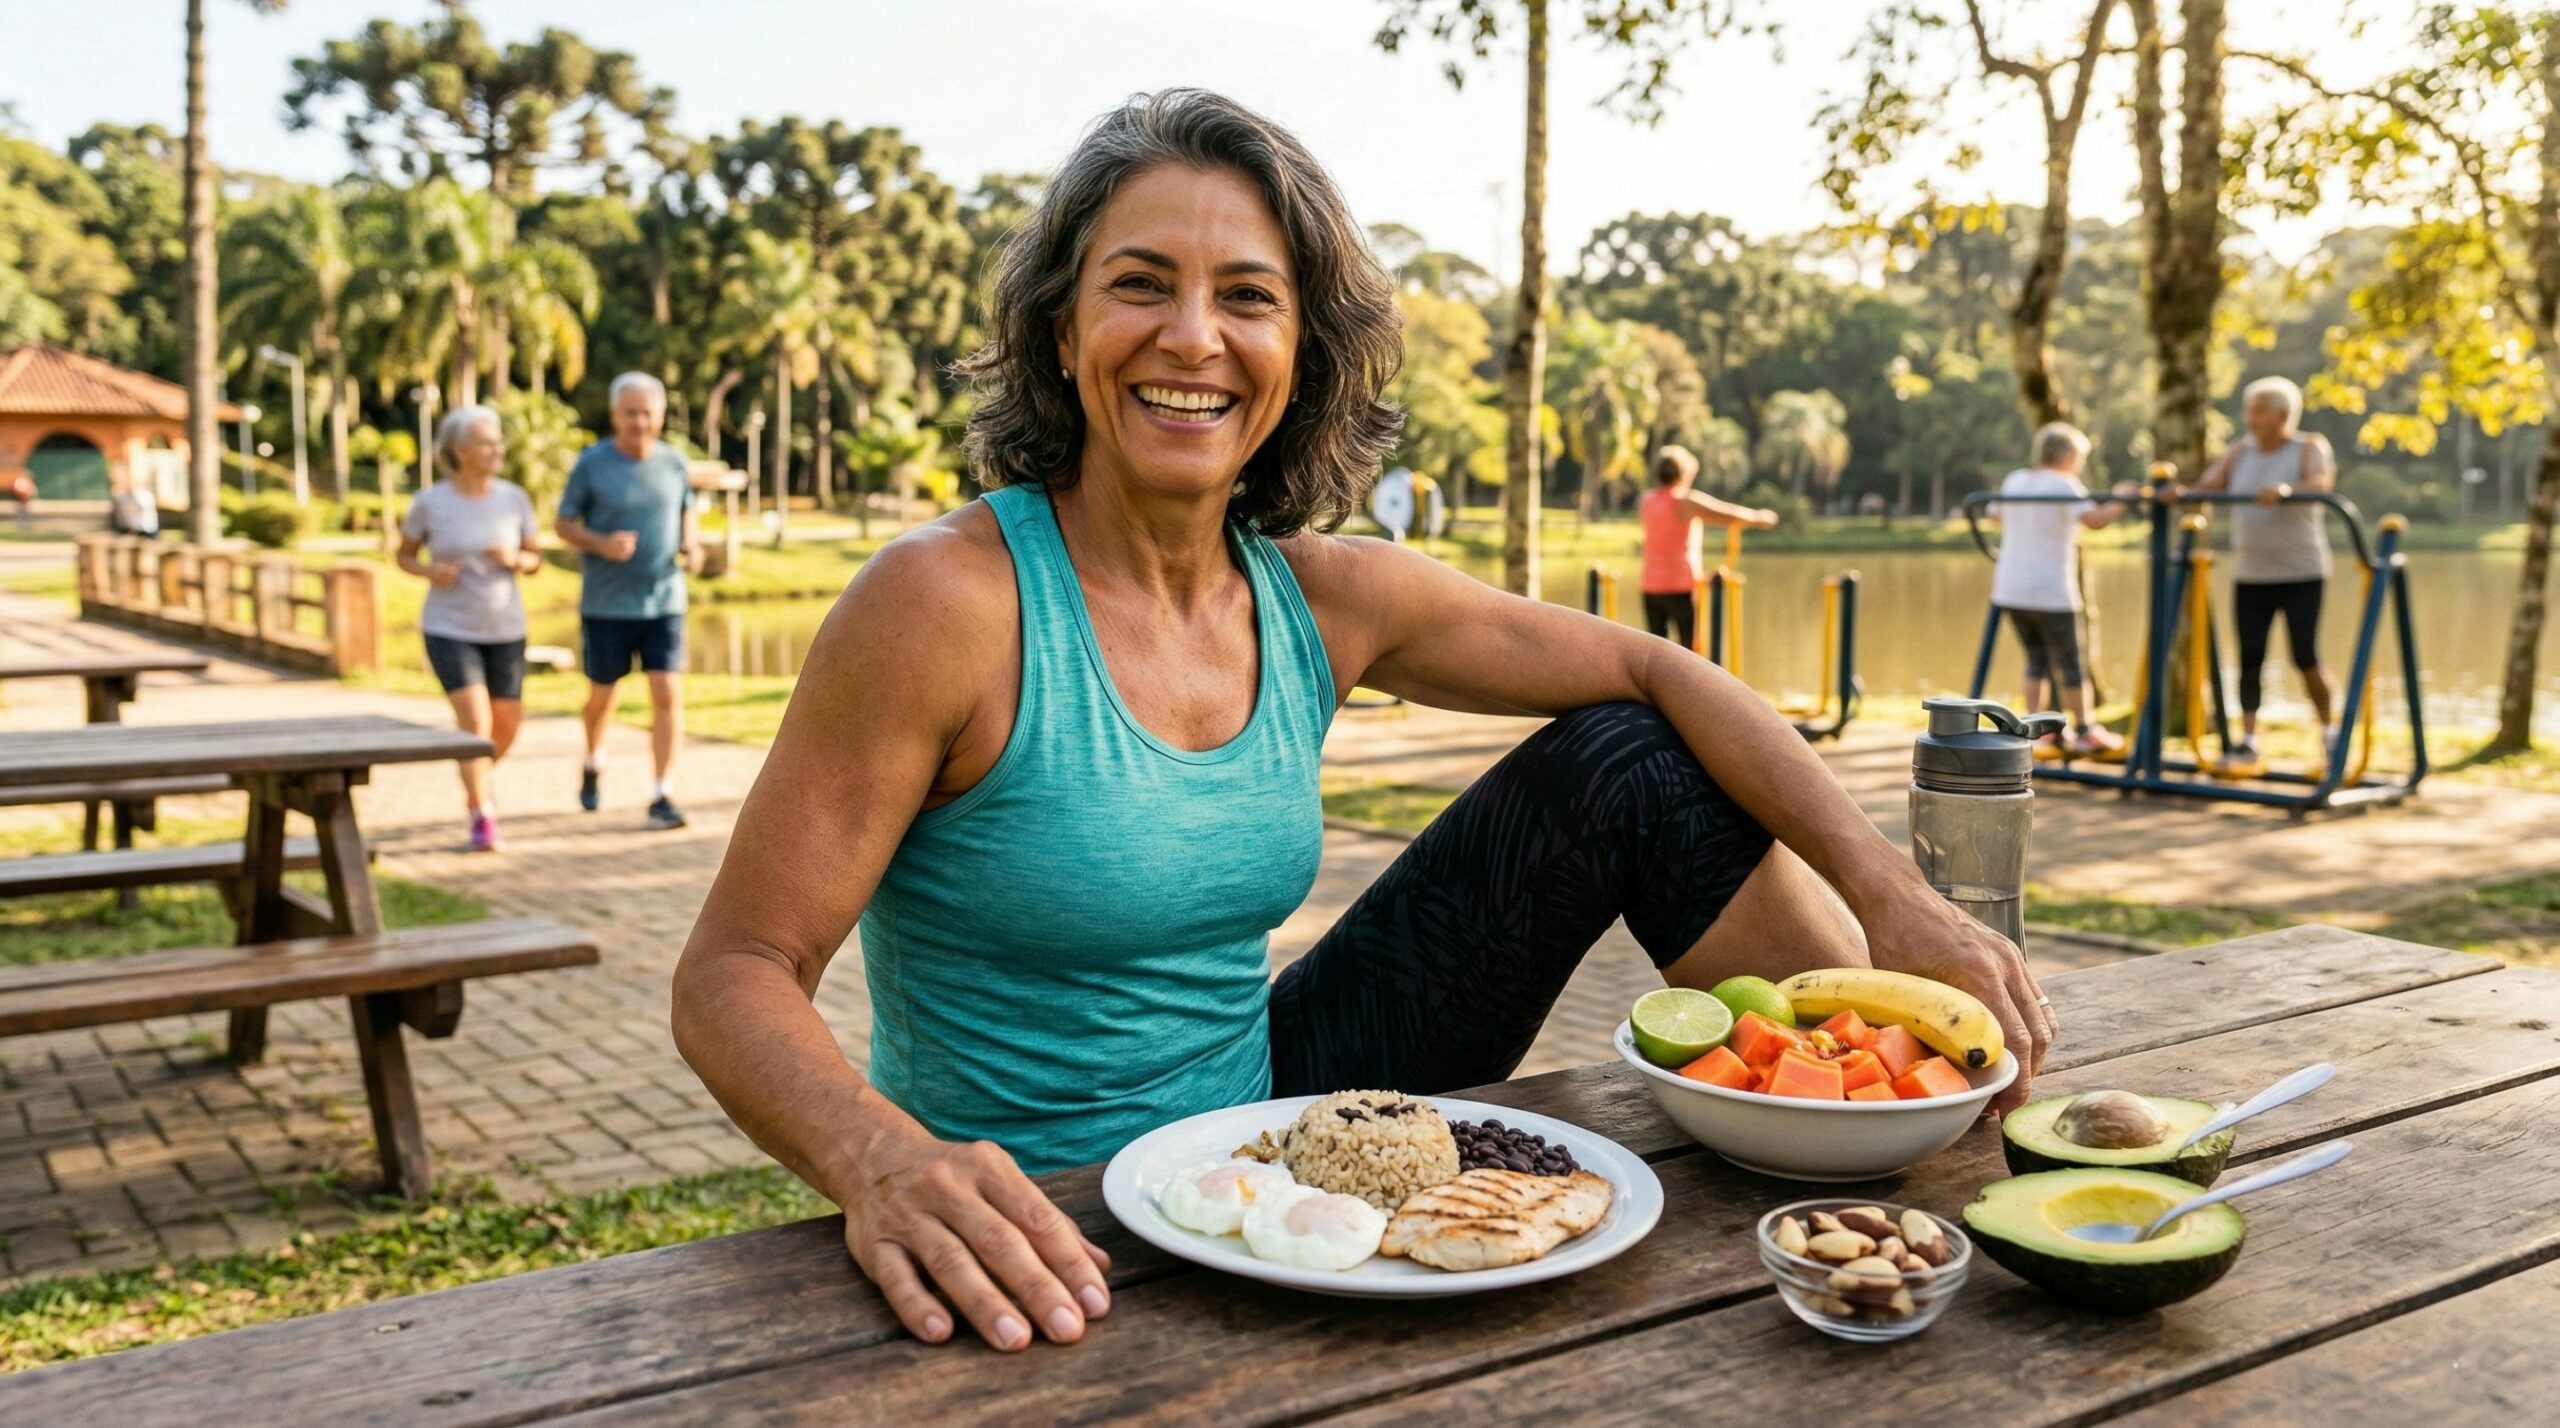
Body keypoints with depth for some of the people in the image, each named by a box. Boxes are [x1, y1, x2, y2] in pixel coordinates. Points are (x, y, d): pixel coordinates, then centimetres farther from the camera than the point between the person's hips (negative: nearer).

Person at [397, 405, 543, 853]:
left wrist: (513, 559, -18)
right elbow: (405, 555, 5)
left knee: (508, 723, 11)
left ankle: (483, 769, 46)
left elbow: (535, 559, 4)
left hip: (504, 629, 3)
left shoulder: (514, 498, -4)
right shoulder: (430, 502, -8)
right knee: (474, 719, -15)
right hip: (449, 629, -3)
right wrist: (430, 570, -16)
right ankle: (482, 820, -4)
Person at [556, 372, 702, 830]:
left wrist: (692, 545, -3)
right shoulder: (591, 463, -7)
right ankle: (594, 760, 44)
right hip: (606, 603, -1)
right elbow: (563, 523, 0)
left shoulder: (673, 462, 2)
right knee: (602, 695, 13)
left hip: (663, 600, 1)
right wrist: (602, 544, -19)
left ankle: (662, 796, -3)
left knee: (667, 695, -9)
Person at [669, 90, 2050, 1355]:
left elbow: (1659, 674, 3)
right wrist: (882, 1162, -40)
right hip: (1047, 1246, -5)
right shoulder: (950, 599, -19)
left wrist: (1890, 896, -8)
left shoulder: (1325, 598, -3)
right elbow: (734, 972, -19)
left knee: (1619, 765, 1)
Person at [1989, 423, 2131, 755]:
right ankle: (2085, 732, 15)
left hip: (2010, 590, 6)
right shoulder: (2062, 484, -9)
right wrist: (2119, 504, -9)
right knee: (2071, 665, 7)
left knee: (2037, 661, 17)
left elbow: (1996, 514, 29)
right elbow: (2094, 519, -24)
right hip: (2049, 592, -6)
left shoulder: (2013, 482, 10)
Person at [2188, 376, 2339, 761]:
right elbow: (2207, 486, 0)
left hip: (2301, 573, -4)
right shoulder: (2240, 452, 10)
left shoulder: (2310, 448, -4)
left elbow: (2321, 483, -24)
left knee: (2305, 657, -4)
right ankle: (2247, 740, 8)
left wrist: (2285, 490, -44)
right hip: (2250, 575, 4)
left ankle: (2330, 731, 14)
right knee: (2249, 658, 2)